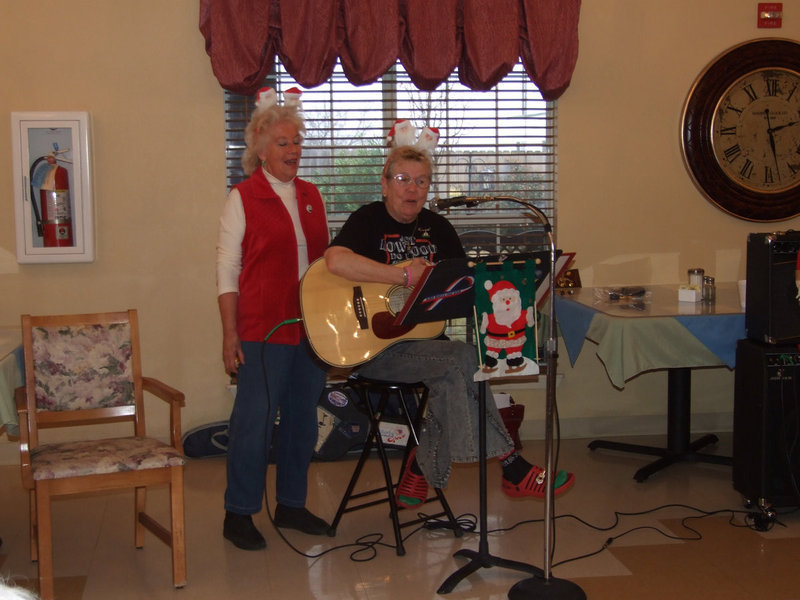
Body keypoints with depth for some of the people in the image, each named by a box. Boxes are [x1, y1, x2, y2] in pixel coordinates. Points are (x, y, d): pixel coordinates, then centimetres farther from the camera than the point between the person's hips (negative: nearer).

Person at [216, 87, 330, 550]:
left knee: (302, 417, 12)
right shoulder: (244, 198, -4)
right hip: (263, 329, -6)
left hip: (312, 326, 6)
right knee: (255, 420, -2)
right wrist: (230, 334, -11)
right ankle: (239, 514, 11)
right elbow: (227, 269, -6)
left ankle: (292, 504, 26)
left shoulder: (311, 196, 12)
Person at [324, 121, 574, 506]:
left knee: (450, 379, -27)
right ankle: (510, 465, -16)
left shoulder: (436, 227, 13)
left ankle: (421, 468, -6)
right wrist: (407, 276, -24)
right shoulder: (369, 220, -6)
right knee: (462, 358, -26)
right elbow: (336, 261, -27)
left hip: (422, 338, 6)